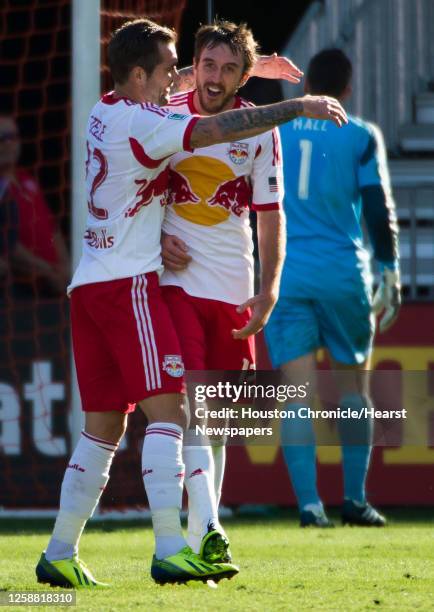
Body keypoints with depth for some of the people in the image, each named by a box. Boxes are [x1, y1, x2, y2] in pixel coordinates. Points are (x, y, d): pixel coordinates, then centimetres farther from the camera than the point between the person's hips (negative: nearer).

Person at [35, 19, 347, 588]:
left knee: (103, 426, 11)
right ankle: (170, 551, -23)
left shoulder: (106, 111, 15)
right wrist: (298, 107, -19)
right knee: (167, 409, -13)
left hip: (89, 284, 9)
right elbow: (215, 129, -22)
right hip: (128, 281, -9)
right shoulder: (140, 122, -12)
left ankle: (59, 555, 10)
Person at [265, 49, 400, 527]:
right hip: (344, 274, -1)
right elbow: (379, 210, -2)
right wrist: (391, 273, 5)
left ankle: (309, 503, -11)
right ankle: (354, 499, 10)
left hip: (283, 275, 1)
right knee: (353, 385, 13)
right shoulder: (361, 137, 1)